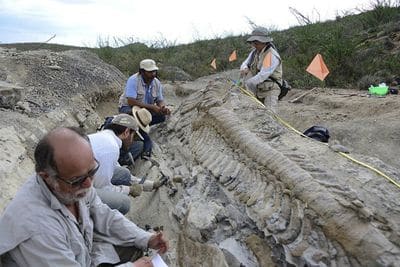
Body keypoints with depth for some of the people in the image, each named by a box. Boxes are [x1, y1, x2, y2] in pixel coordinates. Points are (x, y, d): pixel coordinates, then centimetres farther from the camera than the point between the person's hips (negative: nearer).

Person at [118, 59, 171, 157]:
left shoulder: (157, 83, -5)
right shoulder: (133, 80, -23)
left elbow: (160, 100, -1)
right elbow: (131, 102, -31)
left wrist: (163, 108, -27)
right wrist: (151, 107, -34)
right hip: (127, 107, -5)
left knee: (161, 116, -19)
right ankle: (147, 142, -23)